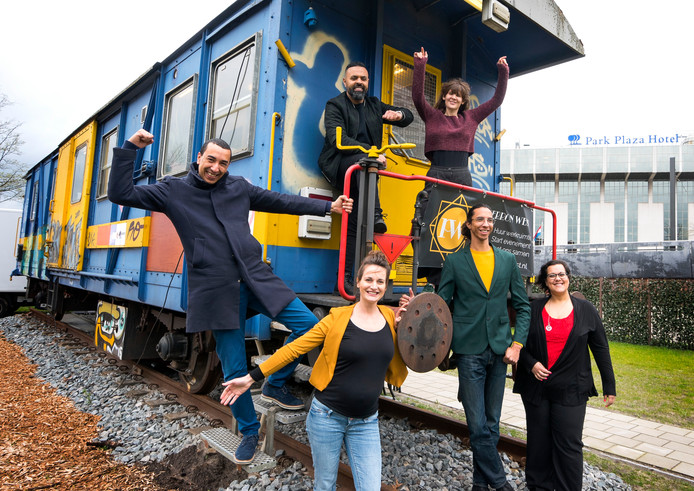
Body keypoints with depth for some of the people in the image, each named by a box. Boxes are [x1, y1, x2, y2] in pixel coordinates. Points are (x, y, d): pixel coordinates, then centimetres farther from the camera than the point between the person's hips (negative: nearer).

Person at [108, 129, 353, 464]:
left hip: (255, 278, 3)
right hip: (216, 291, -3)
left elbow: (282, 202, 16)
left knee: (309, 325, -8)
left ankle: (275, 386, 15)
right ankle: (249, 431, 28)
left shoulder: (239, 187, 12)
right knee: (234, 369, 3)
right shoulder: (173, 191, 5)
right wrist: (129, 148, -4)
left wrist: (328, 207, 15)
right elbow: (120, 194, 2)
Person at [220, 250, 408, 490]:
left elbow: (397, 368, 6)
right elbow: (295, 348, -9)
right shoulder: (338, 318, -9)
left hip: (366, 423, 2)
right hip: (327, 416, -2)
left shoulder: (390, 318, -1)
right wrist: (251, 378, -11)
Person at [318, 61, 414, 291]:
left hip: (363, 168, 4)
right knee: (364, 161, -37)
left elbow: (409, 116, 23)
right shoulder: (335, 105, 3)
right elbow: (339, 141, -14)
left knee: (353, 224, -9)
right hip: (339, 166, -4)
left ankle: (346, 278, -11)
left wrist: (399, 114, -4)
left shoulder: (375, 105, 19)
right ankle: (376, 215, -45)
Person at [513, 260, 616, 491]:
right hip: (536, 386, 1)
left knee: (569, 444, 0)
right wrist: (531, 364, -8)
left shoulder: (586, 310, 3)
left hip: (570, 390, -1)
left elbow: (600, 349, 5)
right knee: (539, 442, 11)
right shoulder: (534, 309, 4)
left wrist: (609, 386, 4)